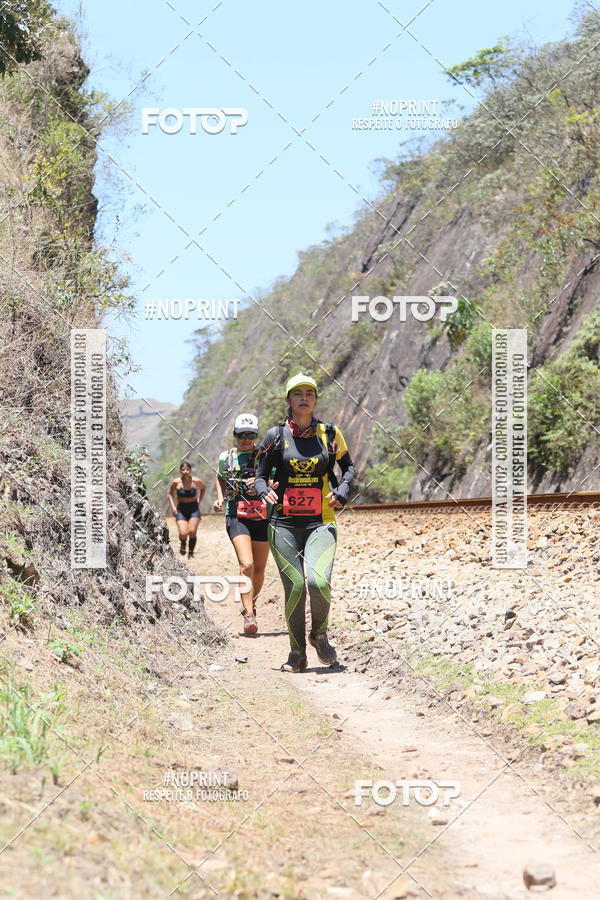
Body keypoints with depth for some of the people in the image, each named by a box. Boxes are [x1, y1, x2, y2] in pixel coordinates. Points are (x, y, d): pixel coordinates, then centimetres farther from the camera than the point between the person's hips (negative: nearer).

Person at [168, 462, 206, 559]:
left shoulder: (196, 481, -8)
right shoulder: (176, 482, -8)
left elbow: (203, 488, 14)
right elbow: (170, 493, 10)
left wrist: (199, 500, 6)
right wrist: (173, 506, -1)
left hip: (194, 508, 0)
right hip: (181, 509, 0)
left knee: (192, 531, -16)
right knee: (183, 534, -15)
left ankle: (191, 553, 2)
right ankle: (183, 543, 23)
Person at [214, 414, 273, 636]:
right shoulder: (226, 458, 8)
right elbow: (220, 478, 27)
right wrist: (220, 498, 11)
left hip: (262, 516, 1)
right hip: (237, 517, -1)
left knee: (259, 568, 10)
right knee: (246, 565, -19)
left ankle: (251, 604, 37)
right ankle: (249, 616, -19)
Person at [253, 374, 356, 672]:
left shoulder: (329, 433, 5)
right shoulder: (276, 435, 4)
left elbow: (348, 465, 19)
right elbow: (259, 475, 6)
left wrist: (342, 490, 0)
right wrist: (264, 491, -16)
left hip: (321, 523, 0)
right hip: (284, 524, 0)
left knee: (319, 581, -20)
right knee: (295, 587, -6)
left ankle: (319, 635, 8)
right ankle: (297, 654, 12)